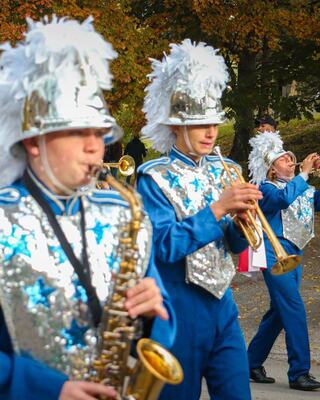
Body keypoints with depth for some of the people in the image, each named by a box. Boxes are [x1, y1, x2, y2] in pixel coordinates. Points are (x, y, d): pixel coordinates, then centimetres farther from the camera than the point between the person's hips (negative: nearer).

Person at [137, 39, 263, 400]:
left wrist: (242, 220, -11)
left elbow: (234, 244, 11)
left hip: (222, 302, 6)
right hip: (178, 306, -5)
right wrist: (217, 209, -23)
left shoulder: (222, 171, 9)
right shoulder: (154, 178, -10)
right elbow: (163, 246, -20)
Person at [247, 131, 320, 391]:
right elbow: (284, 198, -26)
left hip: (294, 254, 8)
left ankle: (253, 363, 23)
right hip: (275, 253, -8)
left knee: (280, 311, 11)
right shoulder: (266, 188, -5)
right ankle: (299, 373, -15)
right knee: (294, 309, -15)